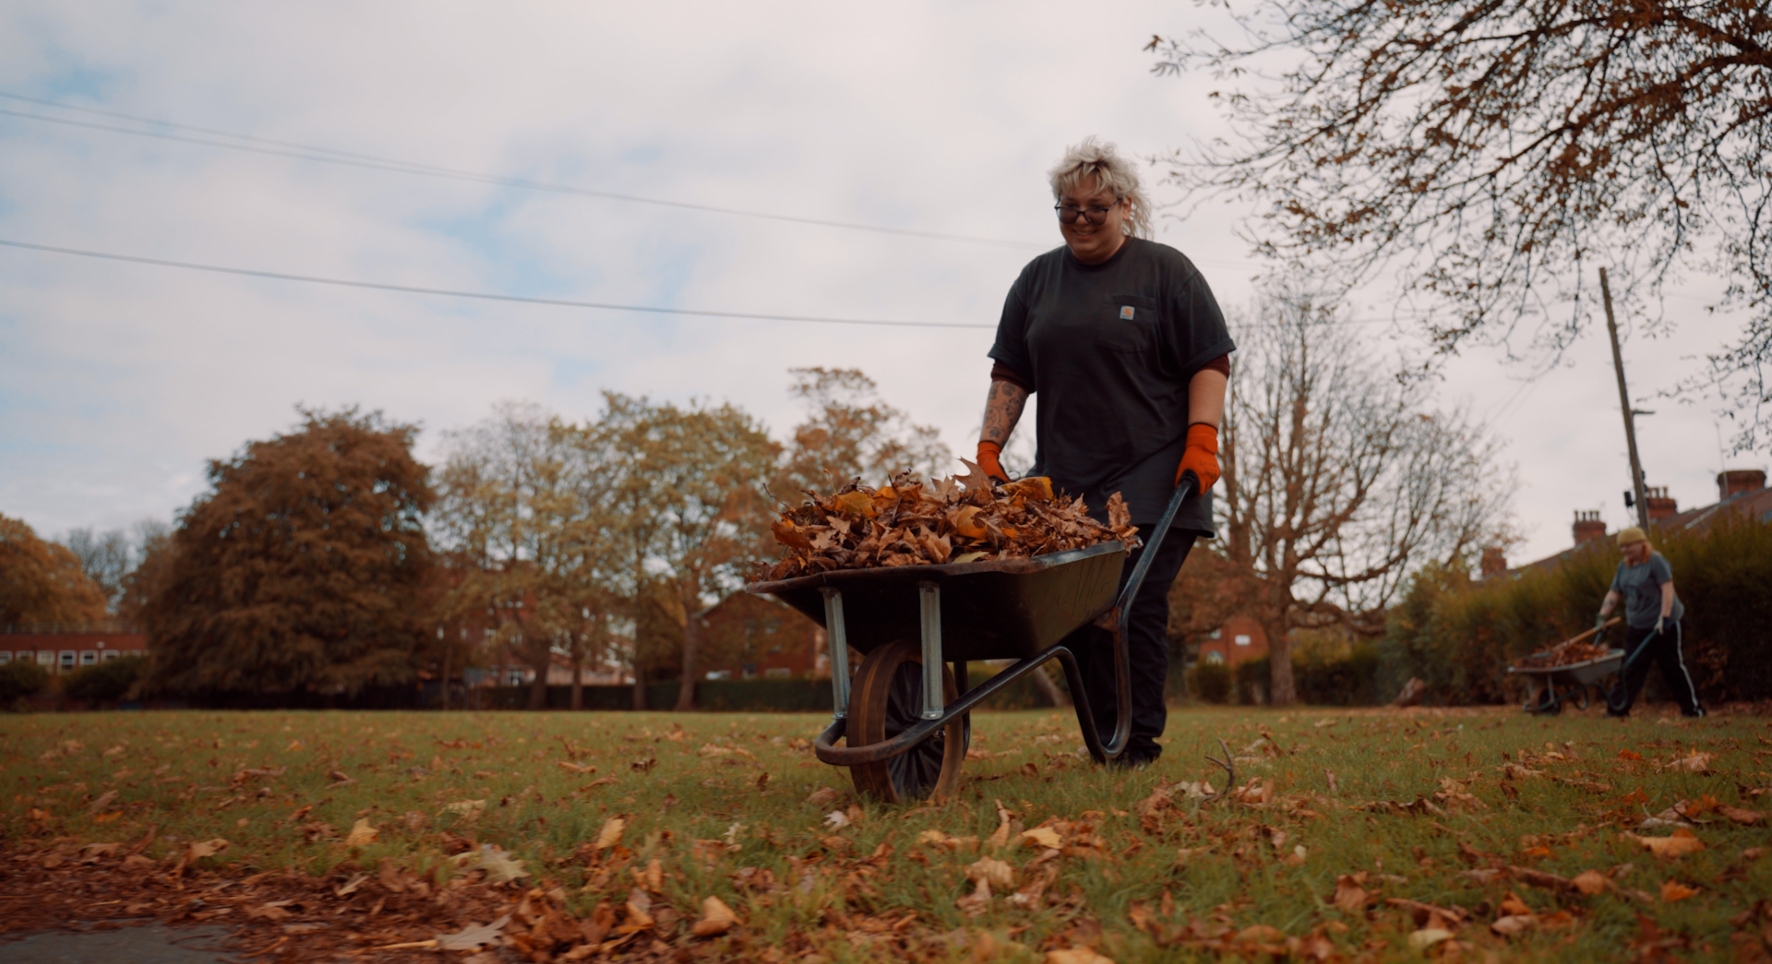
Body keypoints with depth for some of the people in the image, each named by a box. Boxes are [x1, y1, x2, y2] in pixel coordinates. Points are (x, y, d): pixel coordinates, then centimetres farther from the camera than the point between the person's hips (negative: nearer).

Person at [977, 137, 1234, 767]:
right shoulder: (1037, 279, 15)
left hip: (1151, 480, -4)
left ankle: (1138, 745, -1)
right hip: (1064, 481, 4)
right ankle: (1102, 741, 7)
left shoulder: (1166, 271, 4)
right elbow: (1010, 374, 14)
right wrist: (989, 449, 4)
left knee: (1134, 607, -8)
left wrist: (1201, 440, -11)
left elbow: (1210, 363, 1)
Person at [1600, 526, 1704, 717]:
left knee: (1674, 667, 2)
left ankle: (1693, 707, 14)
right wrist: (1602, 617, -1)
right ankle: (1617, 708, 0)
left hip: (1664, 625, -6)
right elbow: (1613, 594, 10)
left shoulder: (1656, 561, -12)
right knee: (1630, 668, 2)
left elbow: (1667, 589, -18)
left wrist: (1664, 618, -25)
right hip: (1637, 626, 6)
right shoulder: (1624, 567, 10)